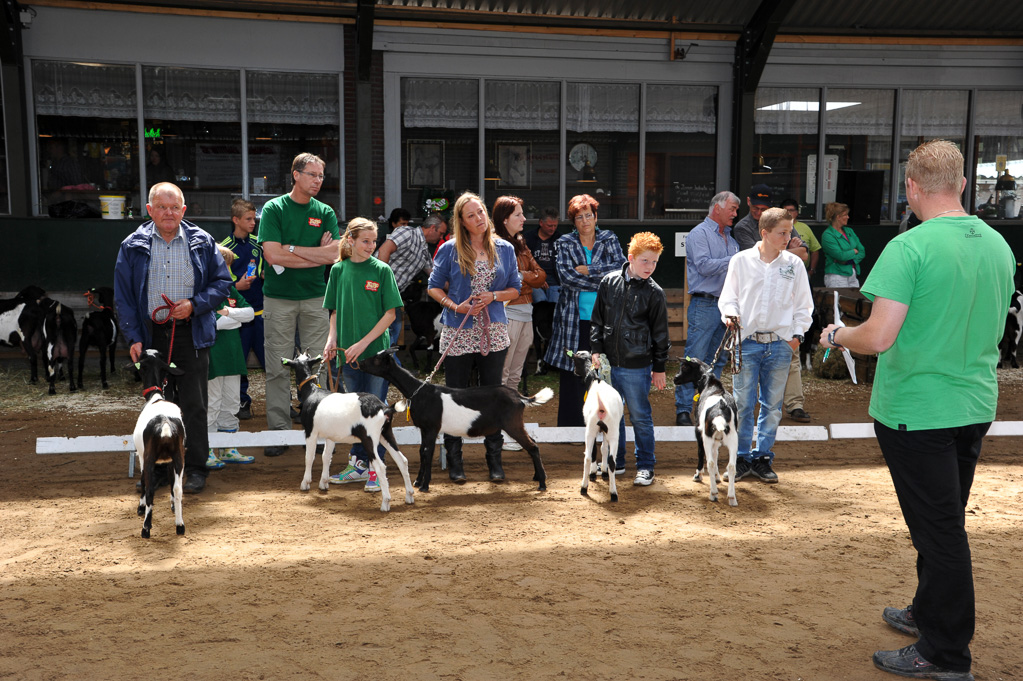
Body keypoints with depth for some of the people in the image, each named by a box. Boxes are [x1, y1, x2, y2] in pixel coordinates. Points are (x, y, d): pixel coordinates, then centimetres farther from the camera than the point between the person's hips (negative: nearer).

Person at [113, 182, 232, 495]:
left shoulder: (201, 243, 3)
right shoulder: (133, 246, 4)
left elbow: (222, 281, 5)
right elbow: (123, 296, 4)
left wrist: (194, 304, -11)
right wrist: (133, 337, -4)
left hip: (191, 334, -1)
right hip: (151, 335, 1)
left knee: (194, 404, 2)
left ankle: (195, 468, 12)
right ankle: (157, 468, 19)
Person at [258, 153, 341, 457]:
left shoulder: (325, 212, 7)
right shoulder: (274, 208, -1)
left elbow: (336, 253, -6)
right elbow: (272, 255, -12)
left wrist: (291, 249, -9)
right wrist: (317, 254, -9)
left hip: (315, 298, 2)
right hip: (279, 298, -2)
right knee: (278, 368, 0)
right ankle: (279, 430, 7)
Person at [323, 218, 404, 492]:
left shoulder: (382, 270, -4)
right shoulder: (339, 269, 5)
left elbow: (390, 313, -6)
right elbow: (335, 310, 13)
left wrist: (364, 343, -12)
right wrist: (332, 339, -3)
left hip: (377, 351, -3)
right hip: (349, 353, 3)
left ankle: (375, 469, 9)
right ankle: (358, 465, 24)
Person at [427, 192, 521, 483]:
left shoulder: (504, 249, 6)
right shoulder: (450, 250, 0)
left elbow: (515, 288, 11)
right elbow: (434, 287, 4)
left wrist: (493, 296, -8)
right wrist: (455, 306, -13)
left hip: (494, 334, 2)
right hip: (458, 335, -2)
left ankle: (494, 460, 18)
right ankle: (454, 460, 17)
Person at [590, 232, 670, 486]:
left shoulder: (654, 293, -4)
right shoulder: (609, 282, 3)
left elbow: (660, 333, 2)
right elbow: (597, 320, 10)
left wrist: (659, 368, 3)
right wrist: (596, 350, 4)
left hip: (637, 366, -3)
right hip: (608, 362, 3)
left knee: (640, 417, 4)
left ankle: (645, 467, 17)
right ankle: (615, 462, 28)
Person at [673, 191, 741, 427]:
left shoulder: (730, 237, 19)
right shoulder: (699, 234, -4)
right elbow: (704, 266, -17)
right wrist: (735, 260, -17)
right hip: (704, 306, -8)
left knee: (718, 360, 10)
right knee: (694, 359, -8)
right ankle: (683, 409, -5)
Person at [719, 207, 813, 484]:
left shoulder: (794, 264, 6)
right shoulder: (741, 261, 2)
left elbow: (803, 305, 11)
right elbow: (728, 297, 8)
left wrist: (797, 334, 1)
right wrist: (730, 314, -11)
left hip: (780, 344, 1)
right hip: (747, 343, -1)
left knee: (772, 406, 7)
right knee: (742, 404, 0)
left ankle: (763, 457, 19)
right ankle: (741, 458, 13)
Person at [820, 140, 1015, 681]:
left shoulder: (909, 247, -20)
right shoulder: (998, 245, 4)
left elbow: (879, 336, -25)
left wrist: (836, 336, -6)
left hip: (916, 409, -7)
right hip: (977, 405, 7)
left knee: (938, 528, 2)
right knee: (945, 522, 21)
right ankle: (930, 612, 38)